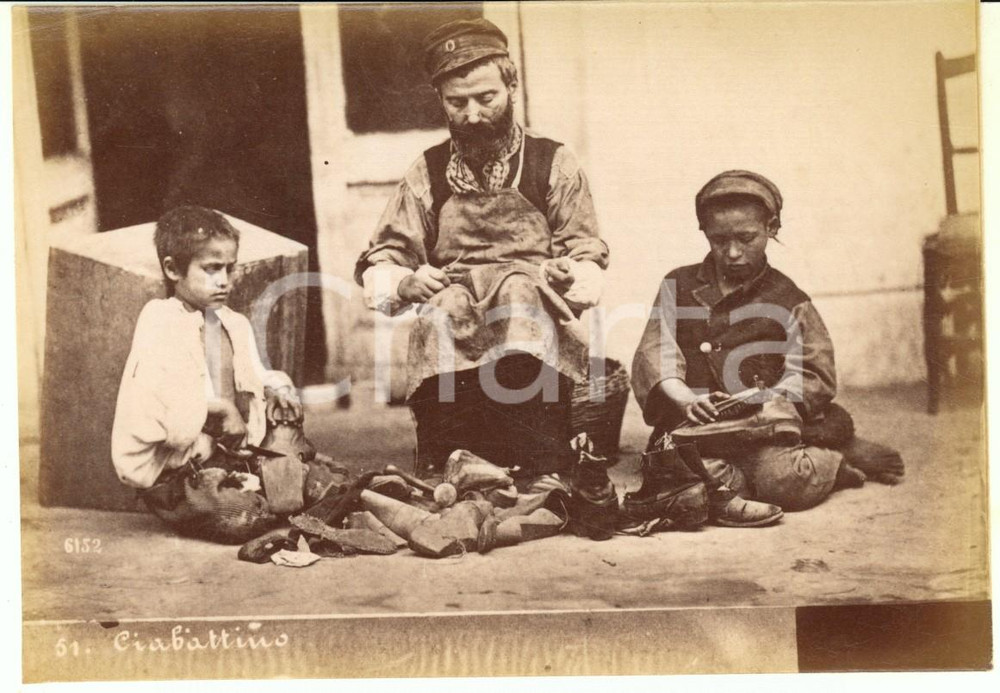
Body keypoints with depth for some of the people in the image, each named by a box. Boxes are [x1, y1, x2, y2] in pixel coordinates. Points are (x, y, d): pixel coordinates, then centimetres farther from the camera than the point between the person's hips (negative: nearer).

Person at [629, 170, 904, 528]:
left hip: (766, 428, -1)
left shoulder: (787, 301, 8)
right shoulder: (678, 287, 11)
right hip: (697, 427, 1)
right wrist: (685, 399, -20)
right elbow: (654, 354, 1)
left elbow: (815, 377, 2)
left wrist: (764, 401, -18)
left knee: (785, 477, -30)